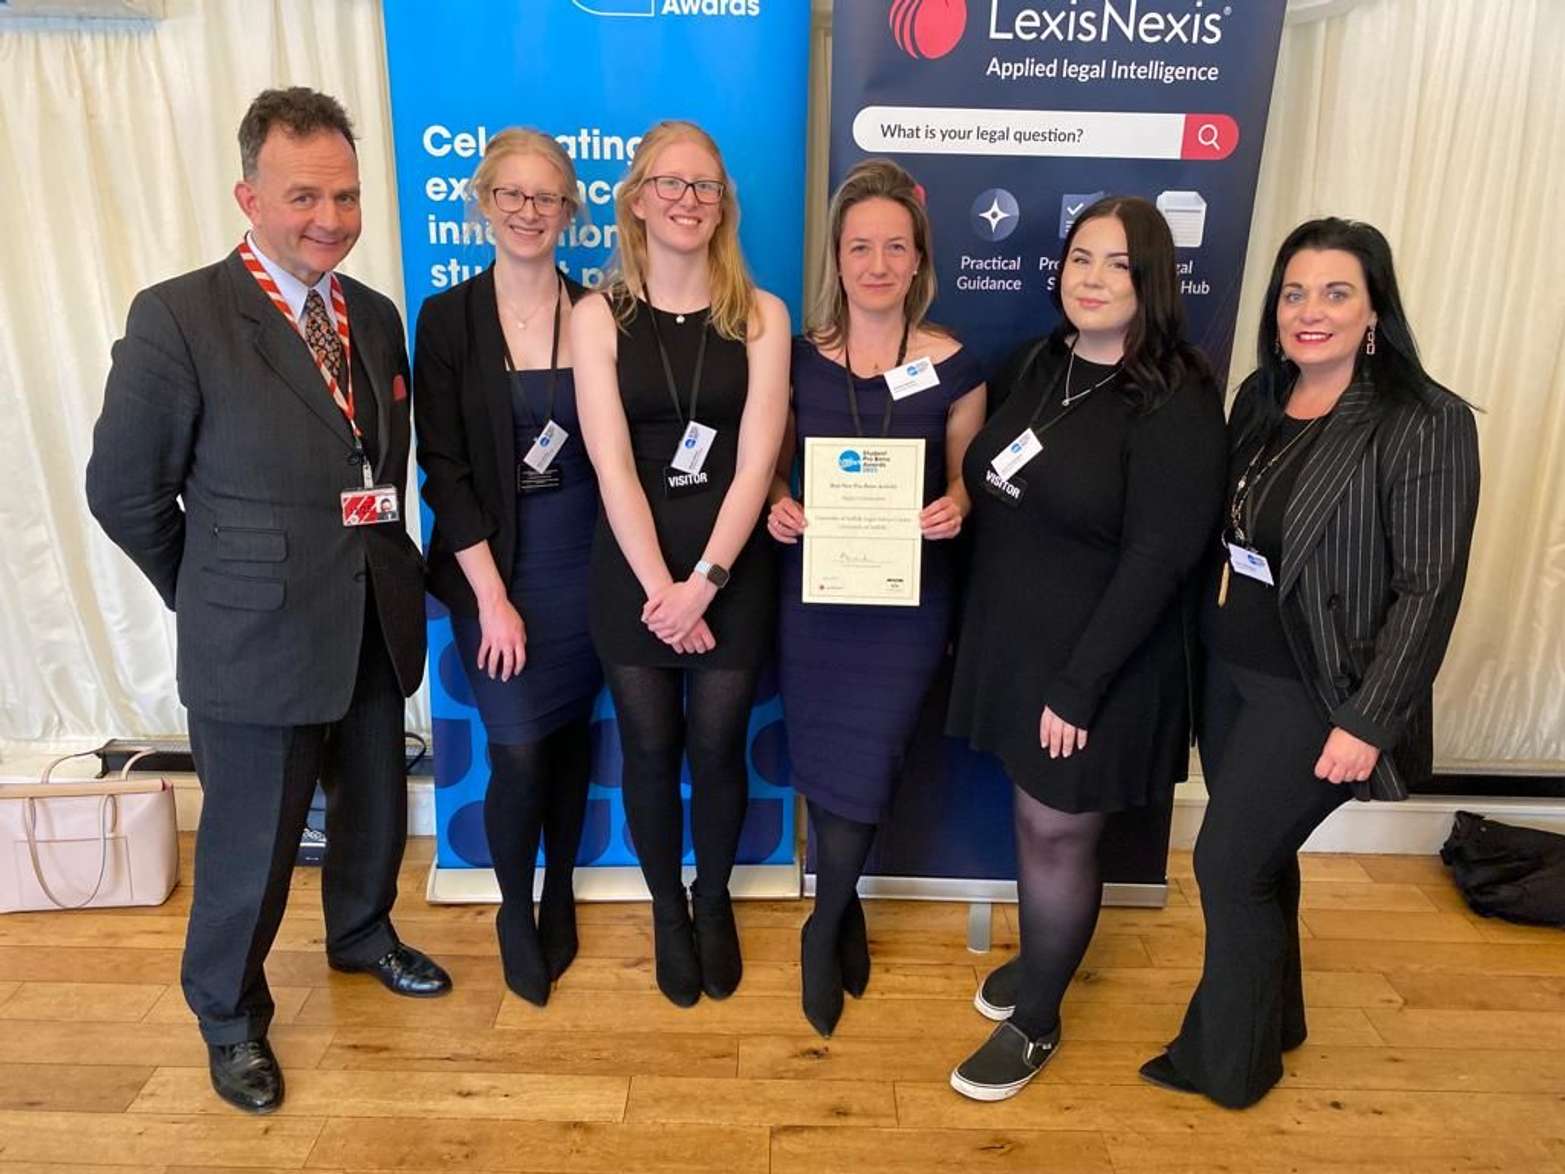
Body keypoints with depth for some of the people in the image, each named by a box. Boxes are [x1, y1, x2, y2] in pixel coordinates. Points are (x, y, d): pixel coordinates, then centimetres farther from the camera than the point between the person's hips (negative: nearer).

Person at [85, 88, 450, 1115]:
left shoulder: (377, 316, 6)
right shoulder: (178, 317, -12)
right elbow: (123, 489, -7)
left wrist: (395, 566, 3)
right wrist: (212, 594, 0)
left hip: (376, 628, 6)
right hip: (256, 641, -5)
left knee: (376, 809, 22)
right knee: (250, 846, 11)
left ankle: (362, 934, 50)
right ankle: (230, 1016, 37)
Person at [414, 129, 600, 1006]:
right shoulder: (448, 318, -4)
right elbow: (443, 467, -6)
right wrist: (492, 595, -10)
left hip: (585, 566, 2)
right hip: (493, 568, -2)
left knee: (571, 737, 12)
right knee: (519, 751, -2)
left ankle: (560, 897, 34)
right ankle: (515, 913, 24)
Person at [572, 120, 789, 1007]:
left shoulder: (760, 316, -2)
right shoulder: (600, 317, -2)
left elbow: (756, 463, -9)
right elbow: (613, 468, -8)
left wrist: (703, 581, -15)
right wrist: (660, 586, -13)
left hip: (734, 571, 0)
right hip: (634, 572, 0)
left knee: (718, 749, 10)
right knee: (650, 753, 11)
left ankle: (715, 901, 37)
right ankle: (667, 909, 35)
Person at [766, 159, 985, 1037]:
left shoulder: (953, 366, -4)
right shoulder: (799, 358, -1)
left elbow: (963, 479, 4)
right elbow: (777, 466, 9)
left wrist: (955, 508, -18)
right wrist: (778, 506, -12)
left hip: (908, 596, -2)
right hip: (814, 590, 2)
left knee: (862, 767, -1)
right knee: (821, 762, 11)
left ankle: (824, 933, 25)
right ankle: (848, 915, 37)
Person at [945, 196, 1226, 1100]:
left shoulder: (1176, 404, -17)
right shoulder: (1038, 365, 4)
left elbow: (1156, 561, -20)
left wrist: (1079, 686, -19)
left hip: (1096, 663, -6)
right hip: (1012, 639, 6)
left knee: (1058, 833, 7)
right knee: (1036, 817, 19)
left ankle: (1037, 1020, 29)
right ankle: (1040, 957, 44)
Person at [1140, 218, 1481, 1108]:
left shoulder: (1425, 424, -16)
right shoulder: (1260, 399, 4)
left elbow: (1429, 588, -17)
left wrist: (1367, 722, -19)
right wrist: (1209, 646, 7)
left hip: (1312, 695, -6)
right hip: (1230, 669, 6)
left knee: (1228, 864, 2)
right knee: (1258, 859, 19)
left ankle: (1227, 1061, 26)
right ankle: (1271, 1021, 43)